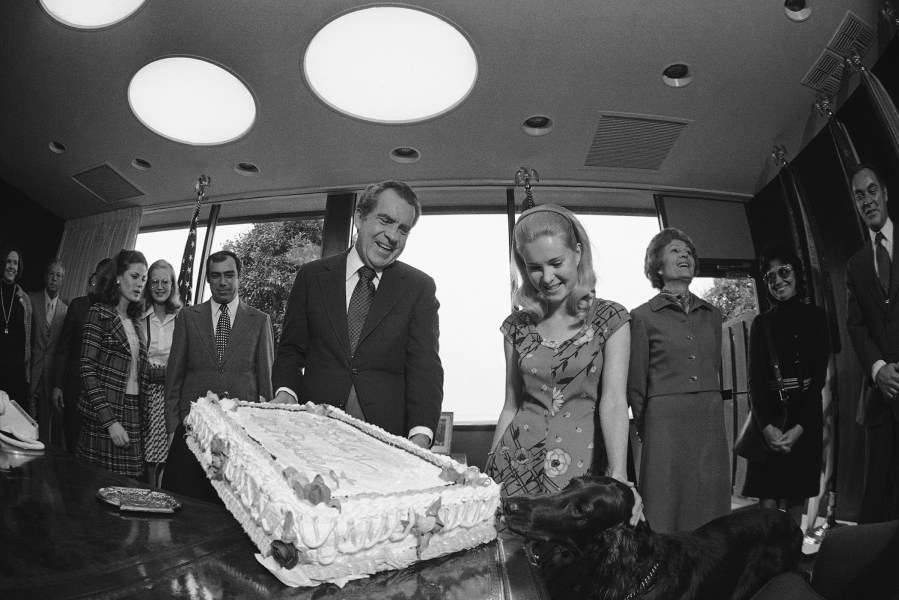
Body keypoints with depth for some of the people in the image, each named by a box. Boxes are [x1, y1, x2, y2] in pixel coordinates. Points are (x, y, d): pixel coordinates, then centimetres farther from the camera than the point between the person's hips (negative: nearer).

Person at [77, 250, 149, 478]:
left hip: (133, 415, 5)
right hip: (104, 416, -5)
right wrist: (110, 421, -17)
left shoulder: (134, 320, 14)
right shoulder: (99, 313, -5)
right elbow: (87, 369, -11)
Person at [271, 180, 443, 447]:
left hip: (387, 436, -1)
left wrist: (420, 436, -22)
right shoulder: (312, 275, 6)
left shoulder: (420, 287, 1)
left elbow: (425, 365, -8)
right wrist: (286, 393, -12)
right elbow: (291, 349, 8)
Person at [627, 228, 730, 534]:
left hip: (711, 423, 5)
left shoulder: (712, 314, 13)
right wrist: (648, 433, 3)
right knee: (666, 519, 2)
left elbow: (715, 371, 20)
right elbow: (635, 386, 1)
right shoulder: (643, 316, -2)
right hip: (666, 423, -4)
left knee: (710, 515, 11)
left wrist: (711, 410, 18)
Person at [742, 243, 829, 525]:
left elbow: (819, 376, -3)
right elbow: (755, 379, 0)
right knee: (767, 503, -4)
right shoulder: (762, 323, 7)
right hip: (768, 418, 0)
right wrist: (767, 426, -15)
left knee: (795, 501, 5)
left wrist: (798, 427, -13)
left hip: (805, 419, 0)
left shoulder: (815, 316, 5)